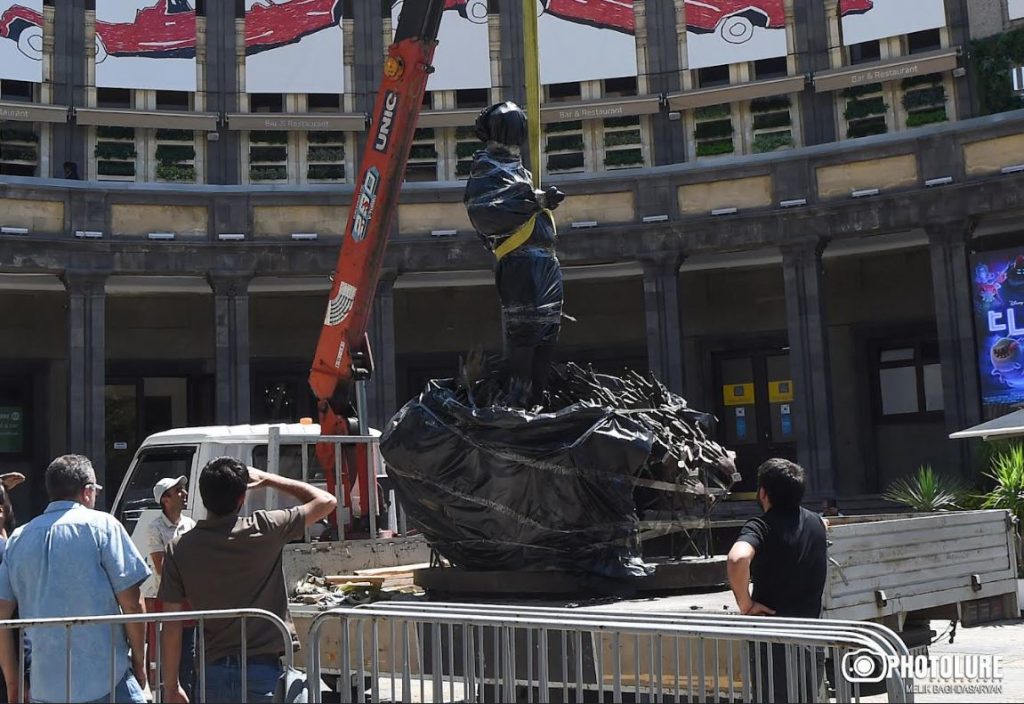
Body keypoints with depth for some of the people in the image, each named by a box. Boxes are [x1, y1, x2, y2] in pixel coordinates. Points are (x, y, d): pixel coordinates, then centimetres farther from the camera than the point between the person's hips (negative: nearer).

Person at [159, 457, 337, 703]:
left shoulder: (179, 549, -1)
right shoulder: (263, 529, -9)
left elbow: (171, 625, 1)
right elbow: (326, 501, 4)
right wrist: (267, 479, 11)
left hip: (214, 673, 4)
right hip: (265, 672, -3)